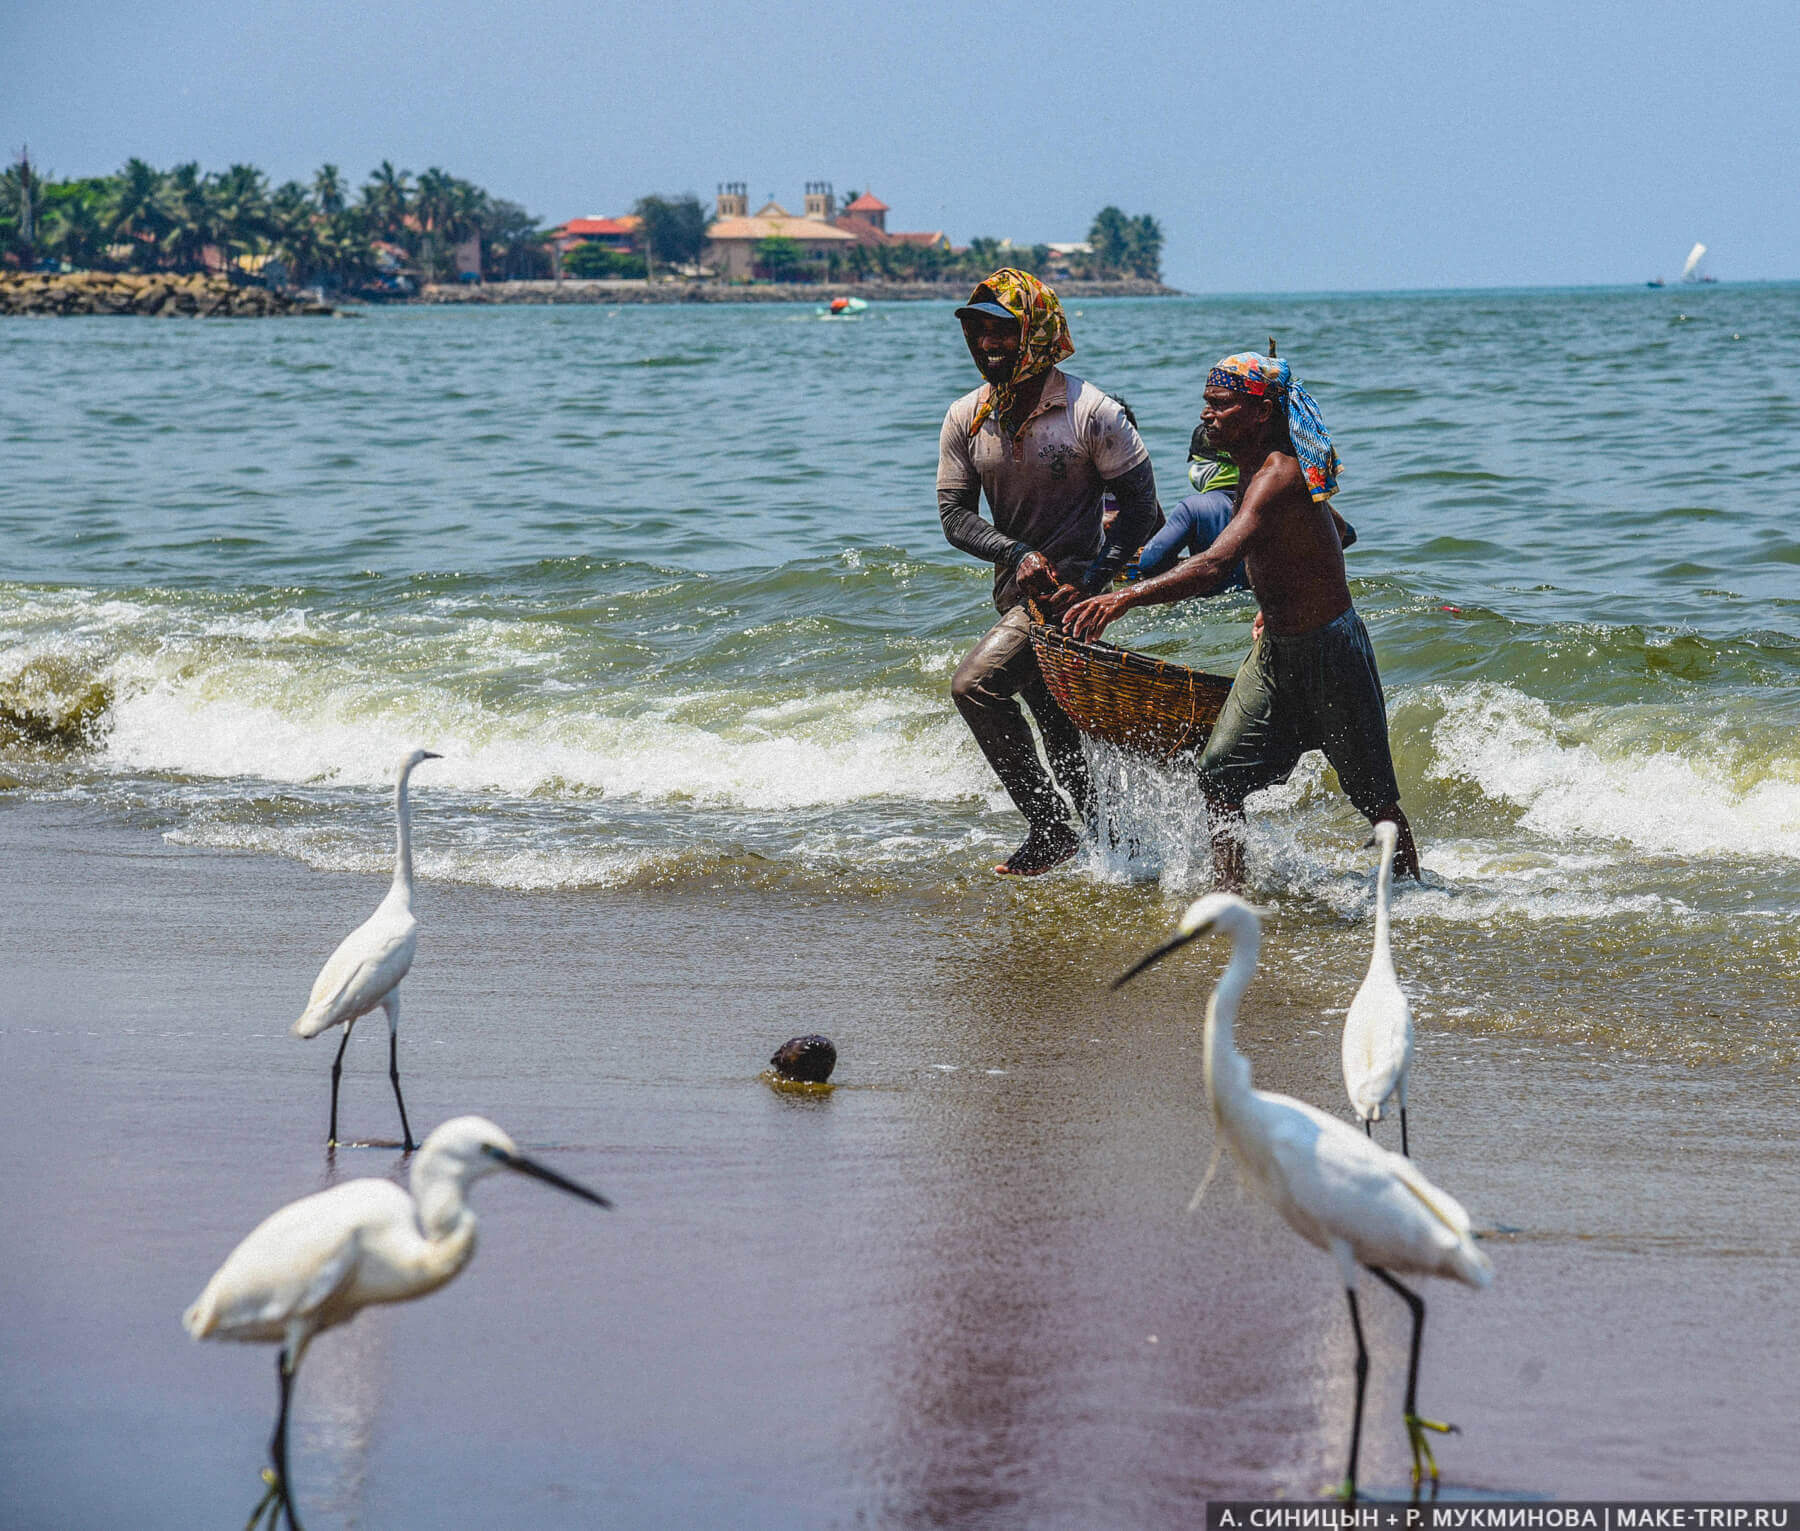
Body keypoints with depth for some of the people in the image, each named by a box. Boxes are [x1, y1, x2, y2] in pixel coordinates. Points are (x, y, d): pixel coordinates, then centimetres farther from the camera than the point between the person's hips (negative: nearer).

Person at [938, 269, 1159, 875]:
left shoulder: (1091, 413, -14)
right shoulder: (966, 418, 1)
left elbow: (1140, 507, -10)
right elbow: (954, 512, 1)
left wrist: (1090, 582, -20)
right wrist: (1016, 553, -17)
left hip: (1072, 584, -7)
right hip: (1016, 588, 7)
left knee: (975, 685, -21)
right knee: (1061, 729, 15)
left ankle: (1051, 828, -13)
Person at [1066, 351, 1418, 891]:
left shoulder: (1277, 477, -28)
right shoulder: (1252, 471, 3)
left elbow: (1213, 567, -44)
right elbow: (1334, 530, 22)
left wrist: (1126, 597, -55)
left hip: (1331, 650, -9)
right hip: (1273, 649, 9)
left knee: (1372, 793, 8)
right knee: (1220, 772, -4)